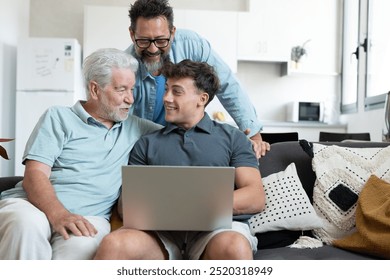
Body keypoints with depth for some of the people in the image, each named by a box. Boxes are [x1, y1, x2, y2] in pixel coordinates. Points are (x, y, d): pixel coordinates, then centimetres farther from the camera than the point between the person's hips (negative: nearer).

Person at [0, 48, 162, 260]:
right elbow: (35, 175, -3)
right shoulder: (58, 117, 9)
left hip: (88, 216, 2)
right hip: (34, 204, -1)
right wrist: (58, 215, -21)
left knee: (81, 246, -35)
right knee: (26, 225, -37)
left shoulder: (134, 128, 21)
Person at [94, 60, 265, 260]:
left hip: (216, 226, 0)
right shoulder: (146, 144, 21)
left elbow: (256, 198, 5)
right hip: (161, 230, 0)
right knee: (114, 245, -32)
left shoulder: (232, 137, 15)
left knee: (234, 248, -36)